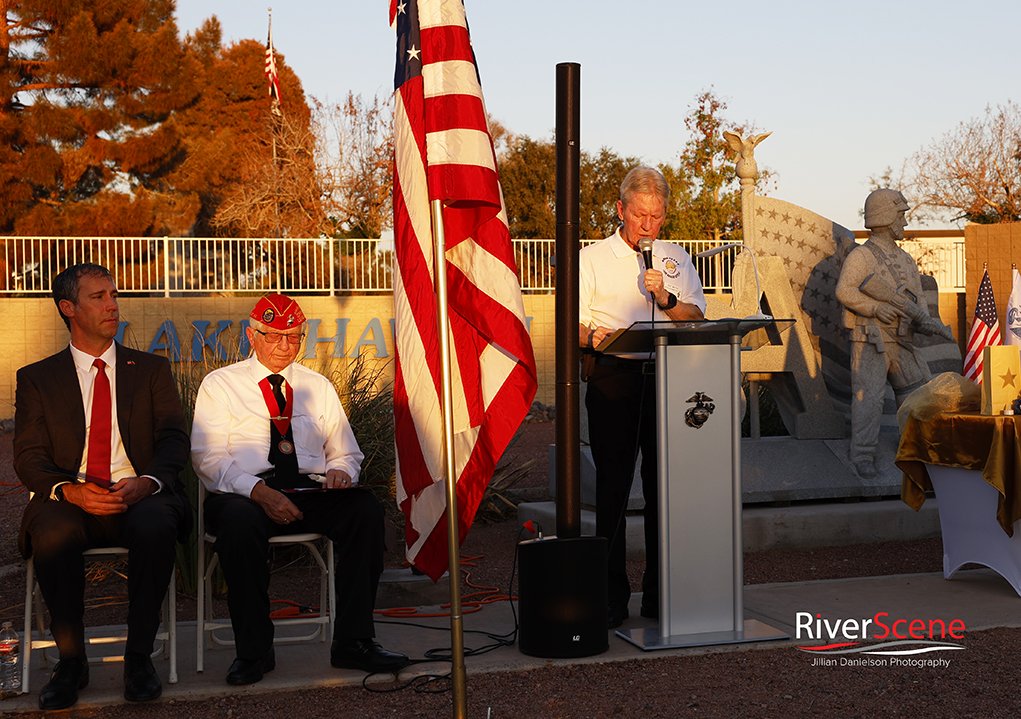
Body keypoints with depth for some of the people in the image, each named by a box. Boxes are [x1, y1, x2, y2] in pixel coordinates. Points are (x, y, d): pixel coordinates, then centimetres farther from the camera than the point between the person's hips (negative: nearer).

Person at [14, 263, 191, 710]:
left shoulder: (151, 370, 17)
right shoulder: (37, 379, 15)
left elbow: (174, 439, 6)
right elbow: (29, 458, 4)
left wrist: (147, 482, -17)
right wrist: (69, 490, -18)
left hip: (139, 496, 0)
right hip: (69, 501, 0)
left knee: (156, 525, -35)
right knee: (54, 532, -35)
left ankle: (139, 655, -20)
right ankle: (71, 659, -17)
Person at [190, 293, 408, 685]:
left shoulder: (319, 387, 21)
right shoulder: (220, 384, 9)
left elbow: (346, 453, 22)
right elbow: (208, 458, -2)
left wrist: (341, 470, -4)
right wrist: (259, 492, -18)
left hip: (311, 491, 3)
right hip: (244, 494, -3)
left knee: (364, 507, -27)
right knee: (239, 521, -38)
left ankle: (353, 641, -21)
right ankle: (254, 650, -21)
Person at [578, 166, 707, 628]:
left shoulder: (676, 259, 16)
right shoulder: (591, 259, 7)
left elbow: (697, 319, 7)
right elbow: (572, 327, 1)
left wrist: (665, 298, -11)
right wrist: (592, 337, -20)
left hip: (666, 378, 3)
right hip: (614, 378, -2)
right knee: (612, 487, -2)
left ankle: (659, 594, 14)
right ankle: (611, 597, 5)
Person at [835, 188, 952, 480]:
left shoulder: (906, 261, 18)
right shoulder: (861, 255, -6)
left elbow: (916, 304, 15)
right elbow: (844, 291, -17)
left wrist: (929, 324, -4)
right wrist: (876, 308, -25)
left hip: (901, 342, 7)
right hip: (870, 341, -7)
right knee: (869, 398, -10)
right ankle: (863, 458, -5)